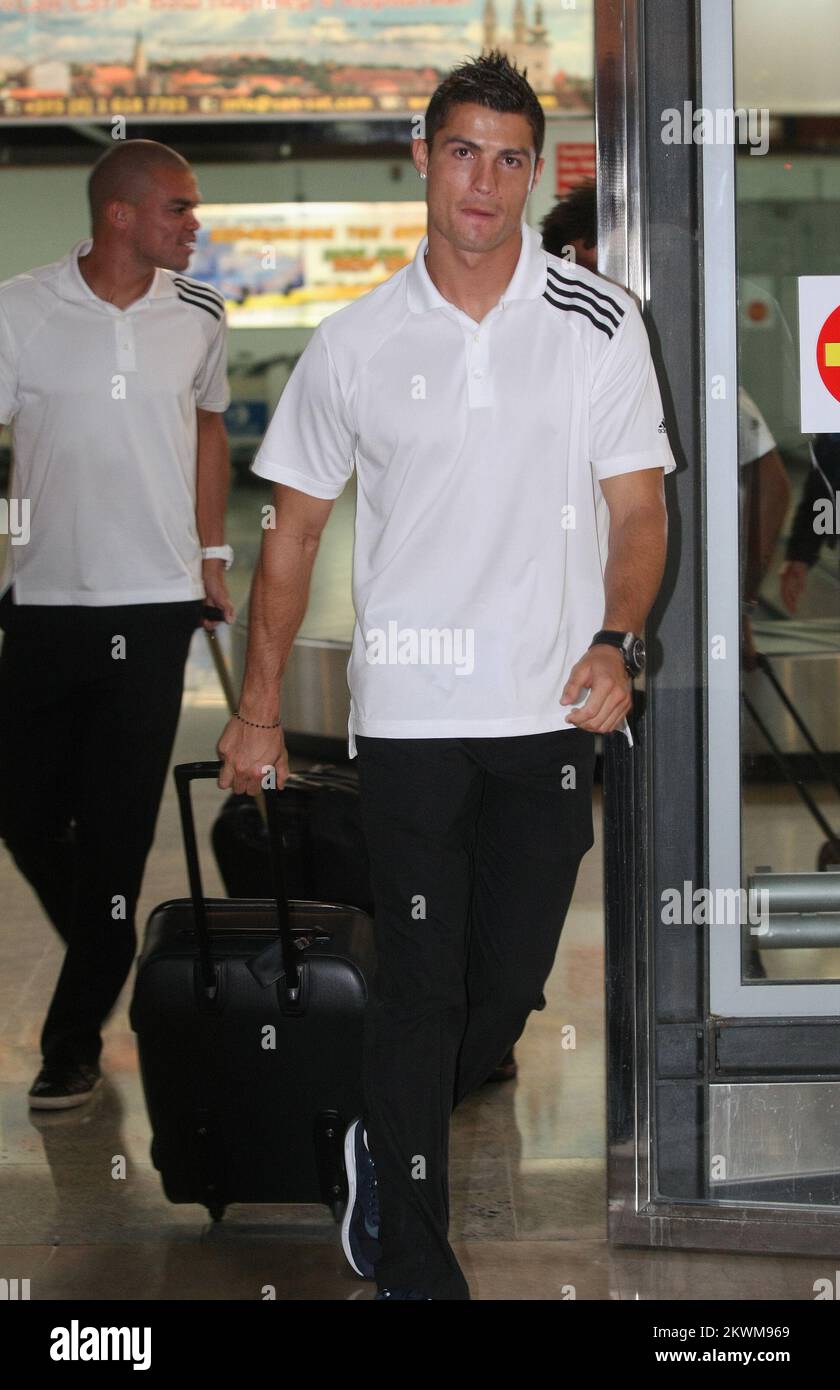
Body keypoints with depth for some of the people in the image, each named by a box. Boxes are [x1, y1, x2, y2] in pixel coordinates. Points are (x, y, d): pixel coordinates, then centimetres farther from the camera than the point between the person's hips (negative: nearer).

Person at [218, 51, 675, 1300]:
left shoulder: (599, 325, 1)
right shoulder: (356, 344, 2)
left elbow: (637, 507, 2)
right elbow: (295, 527, 8)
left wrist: (615, 645, -16)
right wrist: (260, 707, 6)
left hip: (550, 708, 1)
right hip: (407, 711, -1)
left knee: (511, 984, 8)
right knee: (421, 982, -1)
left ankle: (389, 1148, 37)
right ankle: (412, 1253, 12)